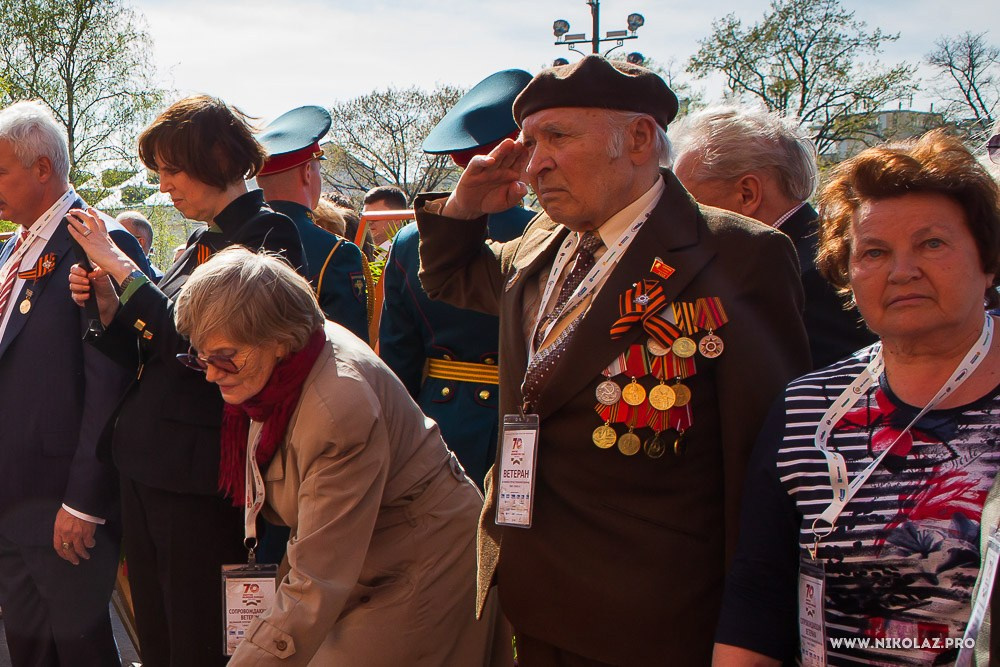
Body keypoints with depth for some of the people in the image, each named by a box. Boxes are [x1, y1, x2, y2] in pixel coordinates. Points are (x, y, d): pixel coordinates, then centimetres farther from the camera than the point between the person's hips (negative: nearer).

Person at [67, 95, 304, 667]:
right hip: (147, 466, 9)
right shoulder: (205, 240, 15)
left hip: (199, 474, -9)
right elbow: (154, 353, 16)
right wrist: (109, 305, -1)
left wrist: (121, 267, -15)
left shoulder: (266, 234, -12)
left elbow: (194, 337, -22)